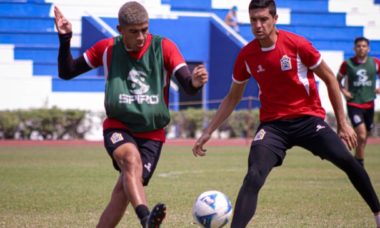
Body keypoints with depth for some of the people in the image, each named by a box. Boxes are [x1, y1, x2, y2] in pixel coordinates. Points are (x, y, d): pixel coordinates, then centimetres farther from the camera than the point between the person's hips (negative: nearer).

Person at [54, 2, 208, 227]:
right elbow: (67, 72, 8)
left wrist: (195, 81, -41)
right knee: (132, 159, -33)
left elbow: (188, 87, -17)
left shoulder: (164, 48, -5)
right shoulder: (108, 48, 0)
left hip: (152, 134, 1)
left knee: (123, 192, -6)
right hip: (118, 127, -1)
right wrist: (65, 39, -7)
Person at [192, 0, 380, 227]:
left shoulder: (297, 44, -12)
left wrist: (342, 123, 0)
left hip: (308, 118, -1)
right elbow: (232, 98, 13)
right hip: (272, 124, 1)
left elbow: (329, 78, 0)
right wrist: (208, 132, 9)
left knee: (347, 161, -14)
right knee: (253, 178, -22)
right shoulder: (246, 56, -3)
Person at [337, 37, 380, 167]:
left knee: (364, 137, 12)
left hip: (369, 105, 4)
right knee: (361, 135, -19)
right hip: (353, 104, -4)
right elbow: (338, 80, 10)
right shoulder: (347, 64, -5)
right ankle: (360, 165, -9)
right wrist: (344, 91, -6)